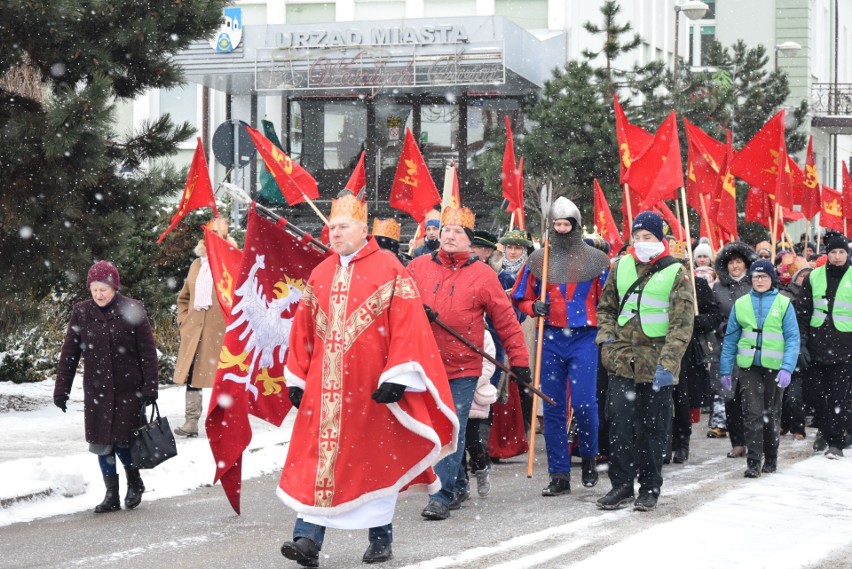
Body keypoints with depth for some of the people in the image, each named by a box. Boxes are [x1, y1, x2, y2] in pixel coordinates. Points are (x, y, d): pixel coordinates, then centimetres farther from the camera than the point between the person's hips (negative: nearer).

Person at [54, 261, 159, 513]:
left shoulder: (132, 310, -6)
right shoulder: (81, 312, 2)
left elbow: (148, 352, -3)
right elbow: (69, 353, 6)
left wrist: (150, 388, -7)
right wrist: (61, 389, 4)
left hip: (129, 388, -3)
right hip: (96, 390, 3)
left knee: (123, 440, -4)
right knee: (102, 442, 4)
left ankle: (134, 481, 24)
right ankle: (111, 495, 16)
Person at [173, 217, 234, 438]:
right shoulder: (197, 264, 16)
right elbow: (184, 297, 25)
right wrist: (183, 321, 14)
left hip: (221, 332, -5)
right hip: (194, 331, 5)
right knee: (192, 376, 2)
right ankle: (191, 423, 5)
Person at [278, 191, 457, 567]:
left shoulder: (388, 269, -4)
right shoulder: (320, 274, 12)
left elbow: (408, 325, -10)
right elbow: (303, 329, 14)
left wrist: (397, 377, -17)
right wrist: (296, 378, 9)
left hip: (371, 388, -4)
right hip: (325, 388, 4)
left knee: (376, 457, 7)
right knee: (318, 458, -2)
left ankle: (381, 538, 20)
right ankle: (308, 538, -4)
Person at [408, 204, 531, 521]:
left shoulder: (482, 274, -1)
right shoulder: (418, 267, 6)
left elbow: (506, 320, 2)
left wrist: (519, 360, 0)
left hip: (463, 369, -3)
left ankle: (441, 496, -4)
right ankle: (453, 487, 25)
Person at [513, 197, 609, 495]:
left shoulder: (596, 260, 4)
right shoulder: (538, 259, 9)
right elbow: (520, 298, 16)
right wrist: (535, 307, -5)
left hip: (584, 338, -2)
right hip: (551, 339, 2)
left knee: (583, 401, -13)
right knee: (553, 408, 2)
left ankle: (589, 455, 15)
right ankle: (559, 476, 8)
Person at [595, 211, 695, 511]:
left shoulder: (677, 273, -4)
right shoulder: (621, 266, 9)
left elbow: (681, 325, -9)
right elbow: (606, 307, 21)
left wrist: (667, 363, -18)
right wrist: (607, 336, 3)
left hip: (657, 365, -3)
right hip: (623, 360, 3)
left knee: (654, 428, 5)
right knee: (620, 424, -2)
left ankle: (650, 488, 15)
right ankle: (622, 485, 6)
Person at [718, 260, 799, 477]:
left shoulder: (783, 304, 0)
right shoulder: (741, 304, 5)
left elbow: (793, 339, -4)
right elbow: (730, 339, 8)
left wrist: (787, 368, -15)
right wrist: (725, 370, 4)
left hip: (774, 367, 0)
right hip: (748, 367, 1)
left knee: (771, 414, 11)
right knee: (753, 414, -7)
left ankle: (771, 458, 25)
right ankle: (753, 462, -8)